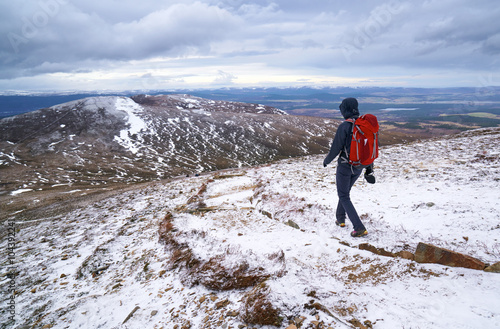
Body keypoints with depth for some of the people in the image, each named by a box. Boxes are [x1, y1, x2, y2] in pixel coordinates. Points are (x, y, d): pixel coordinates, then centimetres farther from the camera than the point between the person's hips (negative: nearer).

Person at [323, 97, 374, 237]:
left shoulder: (344, 126, -20)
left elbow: (335, 148, -15)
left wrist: (326, 160, 5)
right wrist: (369, 170, 12)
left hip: (345, 166, -7)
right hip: (359, 167, 7)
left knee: (344, 197, 5)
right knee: (345, 191, 26)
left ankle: (359, 227, -3)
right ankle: (340, 219, 37)